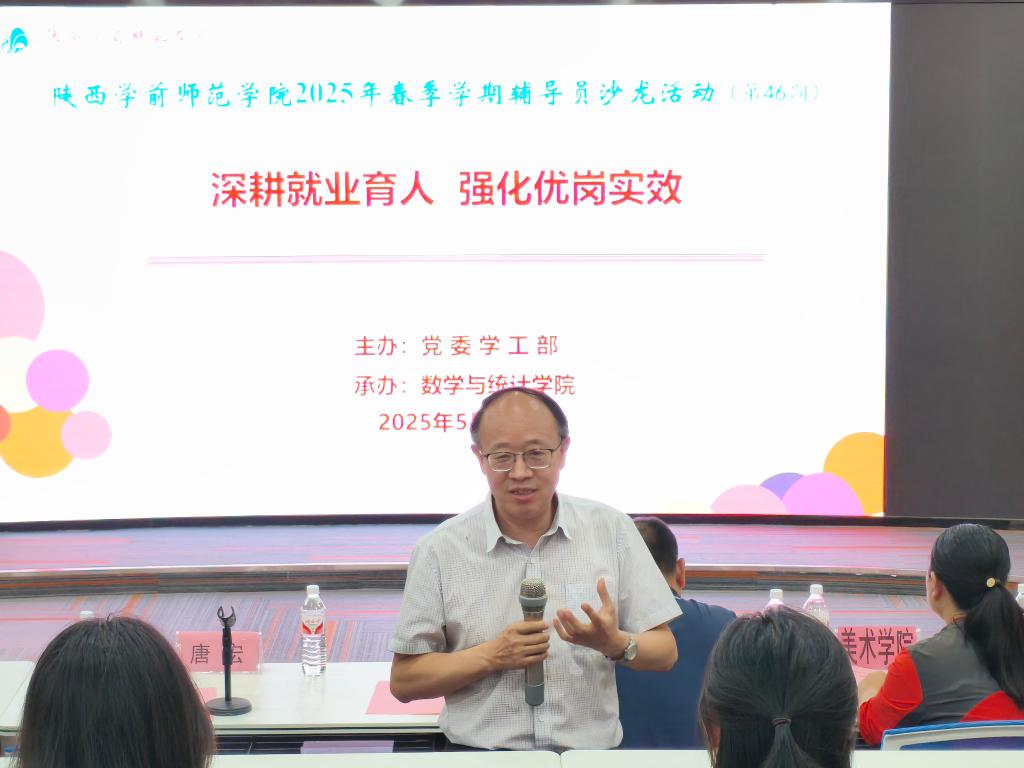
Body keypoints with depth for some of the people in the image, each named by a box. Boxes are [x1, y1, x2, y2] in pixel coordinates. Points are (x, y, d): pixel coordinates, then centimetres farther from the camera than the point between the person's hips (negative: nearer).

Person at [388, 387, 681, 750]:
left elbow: (665, 653, 8)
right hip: (481, 755, -2)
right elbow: (403, 682, 4)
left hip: (590, 751, 2)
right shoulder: (439, 550, 2)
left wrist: (615, 644, -13)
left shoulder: (612, 530, 6)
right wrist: (492, 656, -10)